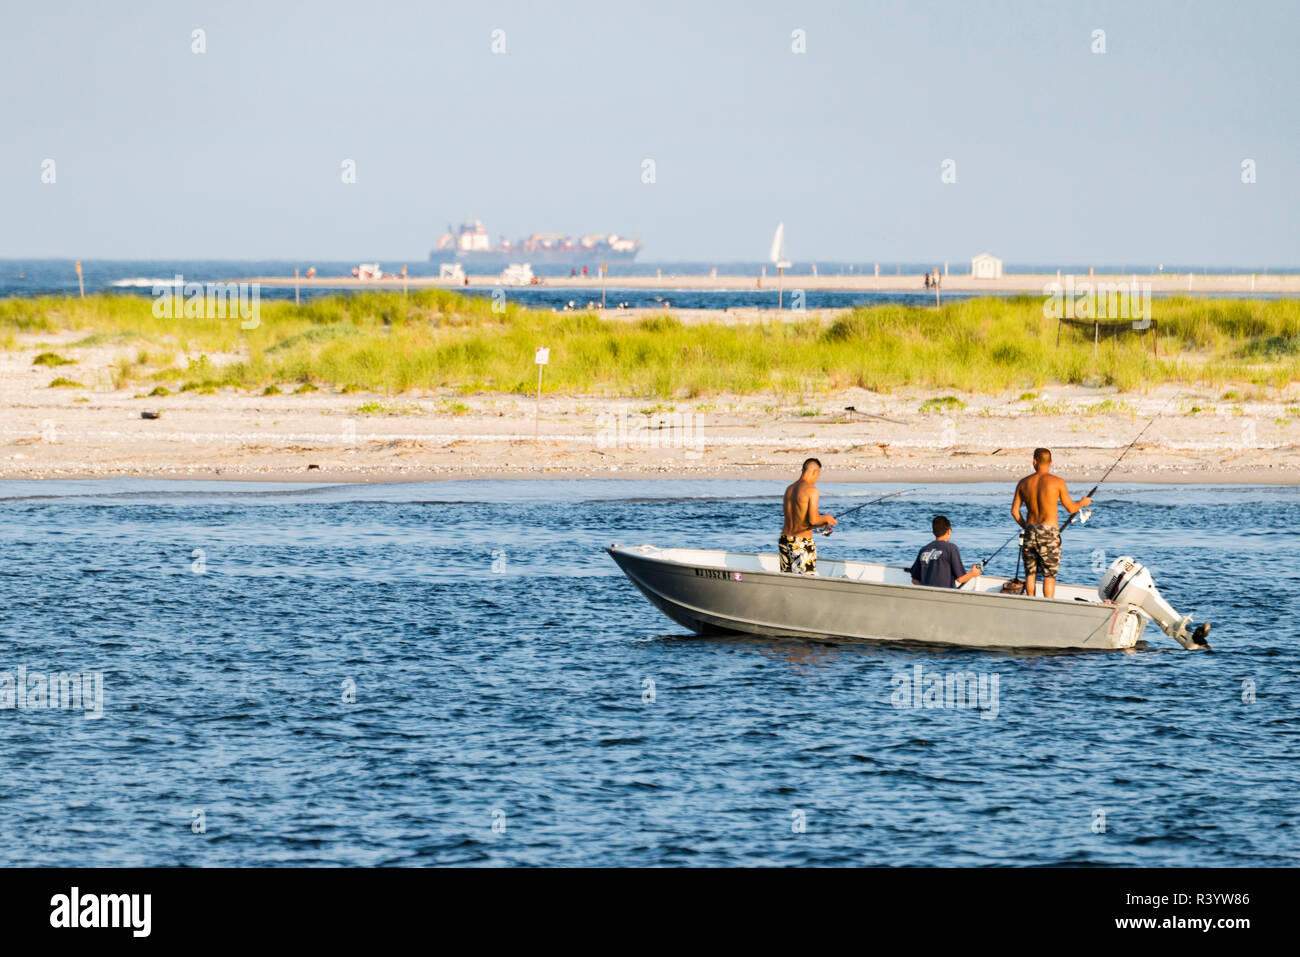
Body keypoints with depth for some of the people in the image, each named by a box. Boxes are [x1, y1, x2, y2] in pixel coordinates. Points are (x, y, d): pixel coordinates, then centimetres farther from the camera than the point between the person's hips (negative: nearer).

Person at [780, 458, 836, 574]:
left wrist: (821, 524, 23)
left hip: (784, 541, 7)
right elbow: (813, 520, -18)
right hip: (802, 543, -7)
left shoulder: (789, 489, 12)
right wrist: (826, 518, 3)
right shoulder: (811, 490, -12)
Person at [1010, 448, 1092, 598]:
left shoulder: (1023, 483, 2)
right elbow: (1071, 509, -3)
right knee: (1049, 575, 1)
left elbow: (1014, 511, 5)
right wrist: (1083, 502, 19)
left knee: (1030, 573, 14)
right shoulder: (1057, 482, -9)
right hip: (1049, 532, -3)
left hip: (1030, 531, 3)